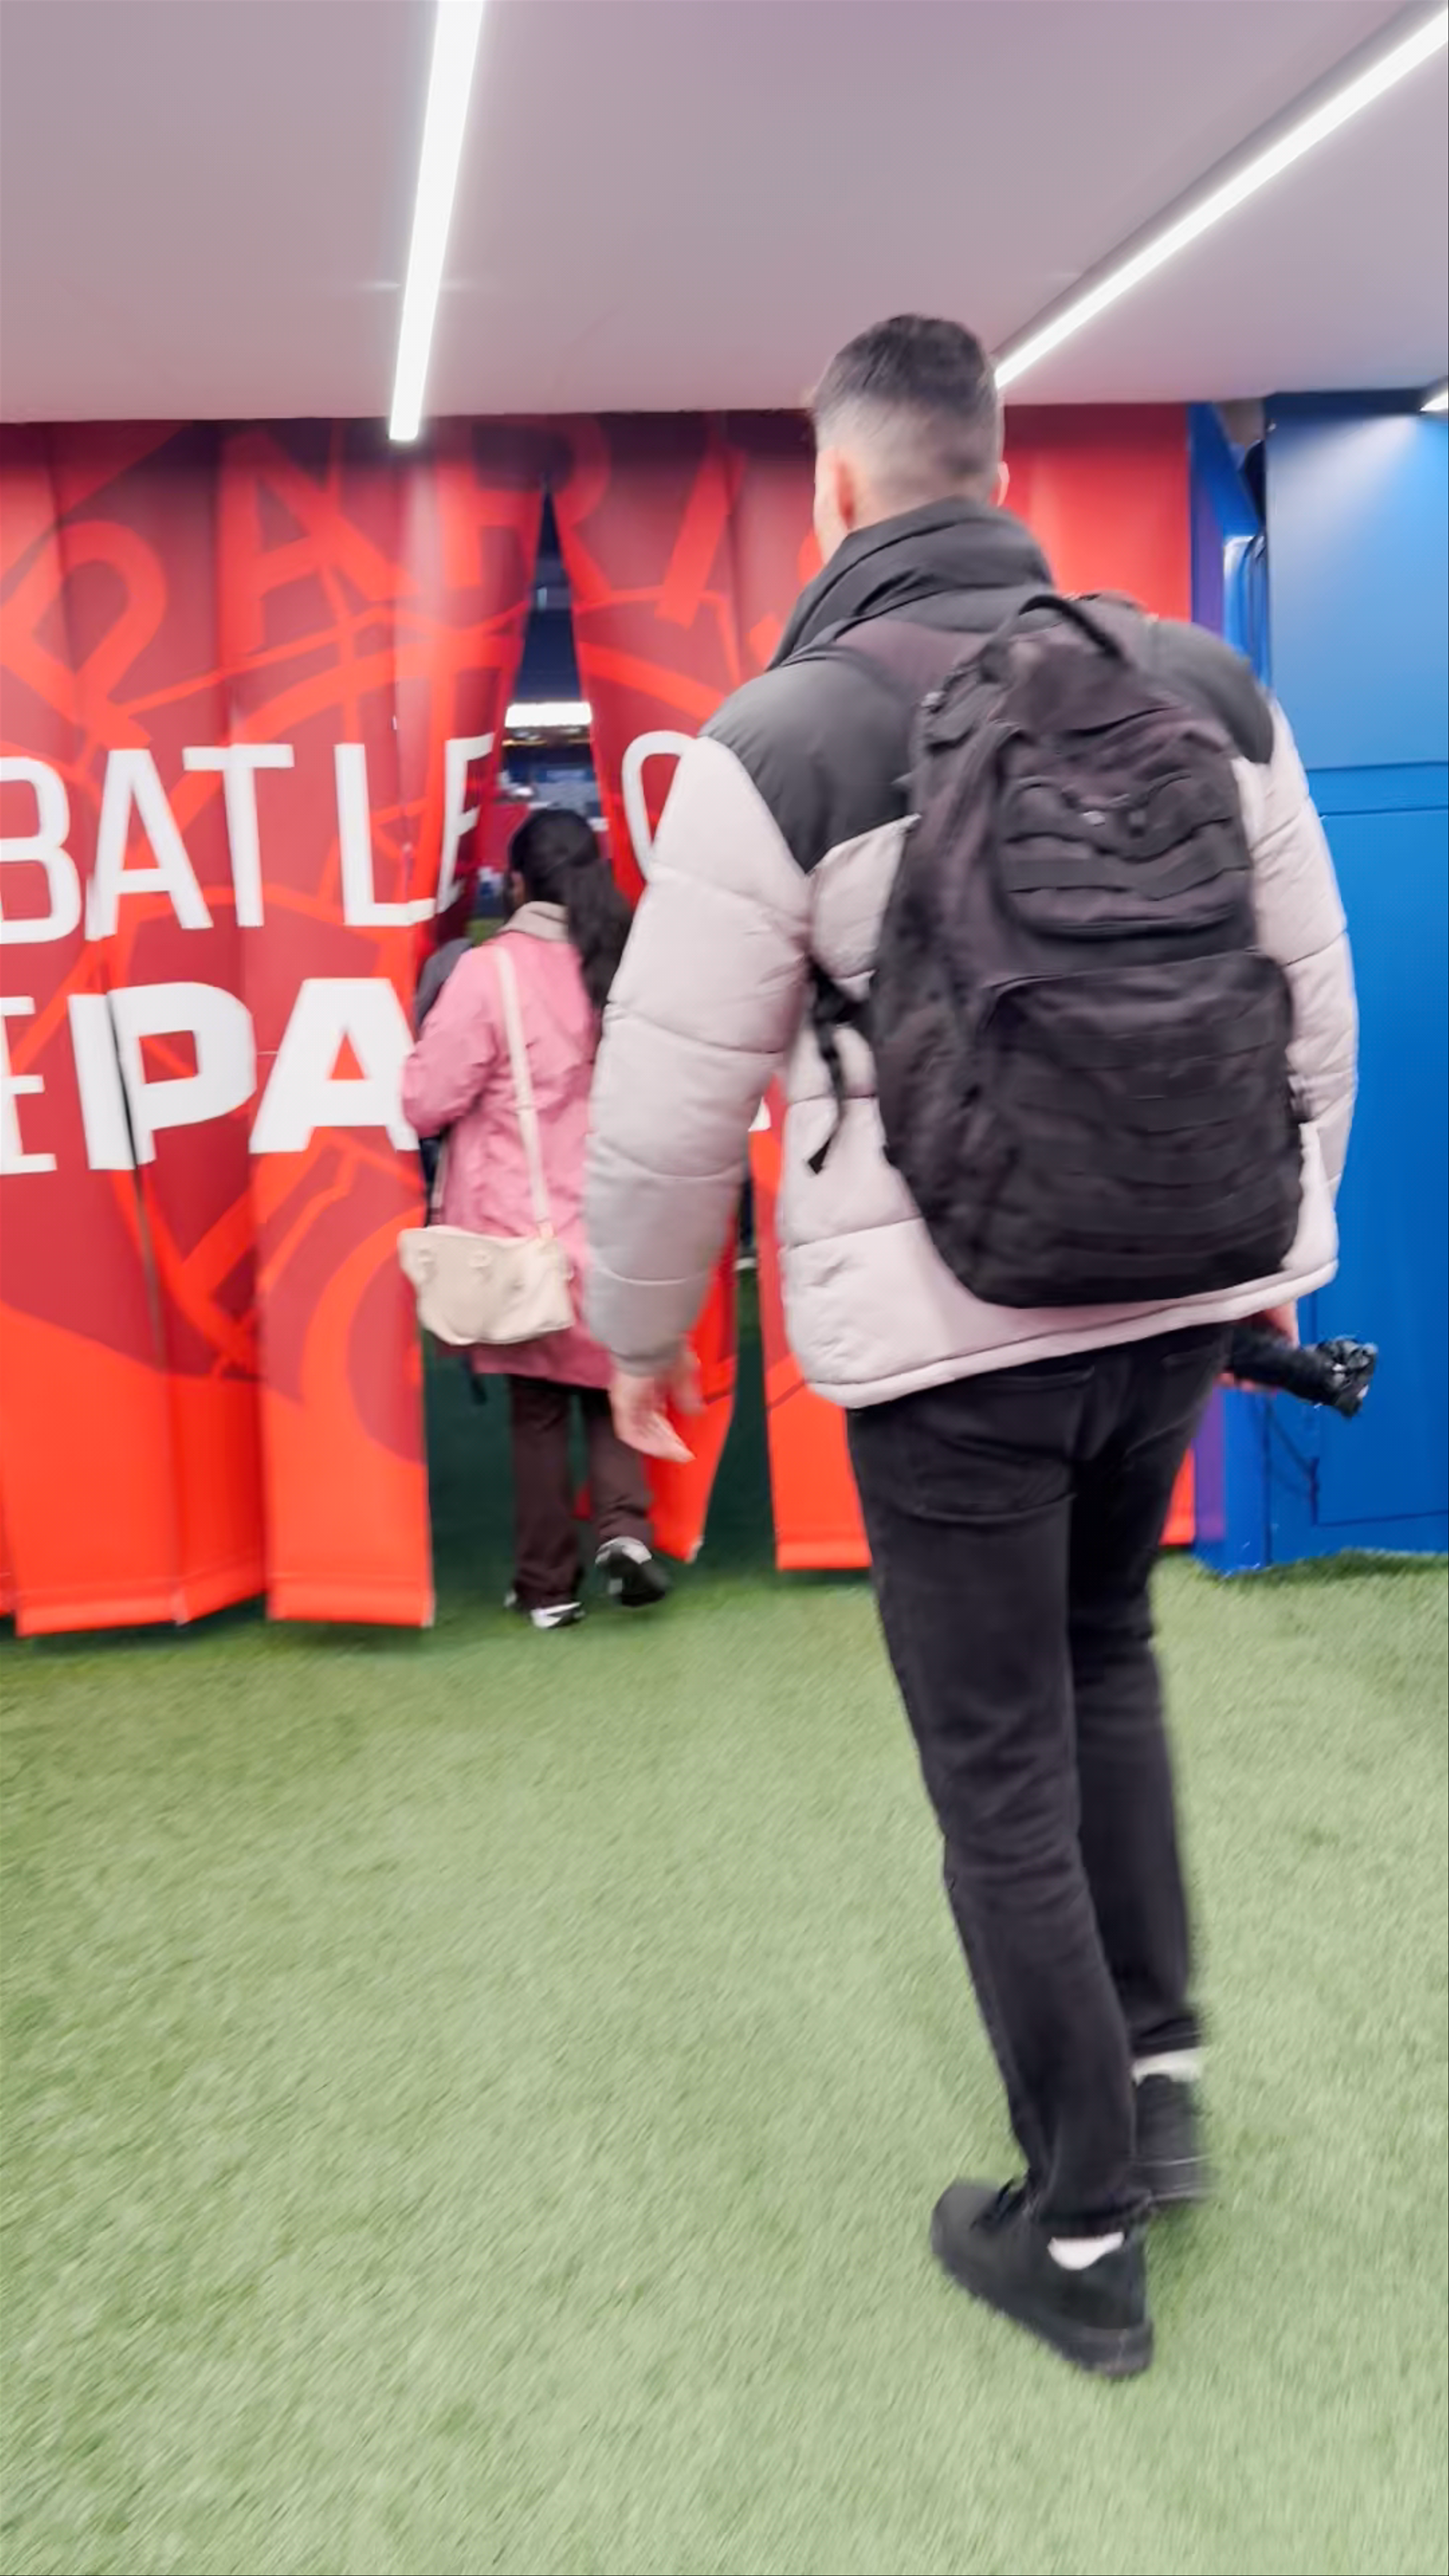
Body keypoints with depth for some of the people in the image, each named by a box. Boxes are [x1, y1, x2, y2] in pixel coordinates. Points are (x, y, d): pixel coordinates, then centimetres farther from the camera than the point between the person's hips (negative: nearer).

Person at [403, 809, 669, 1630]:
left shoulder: (487, 972, -13)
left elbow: (429, 1102, -11)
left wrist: (433, 1042, 6)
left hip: (519, 1228, -3)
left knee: (538, 1408, 8)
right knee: (609, 1382, 19)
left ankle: (549, 1585, 14)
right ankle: (626, 1526, -2)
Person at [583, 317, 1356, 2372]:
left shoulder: (782, 744, -11)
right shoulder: (1209, 686, 2)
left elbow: (671, 1101, -10)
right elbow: (1316, 1009, 8)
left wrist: (639, 1331, 7)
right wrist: (1278, 1253, 21)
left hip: (951, 1345, -5)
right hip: (1178, 1300, 5)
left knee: (1005, 1776, 11)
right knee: (1106, 1654, 29)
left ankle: (1081, 2239, 27)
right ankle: (1160, 2076, 34)